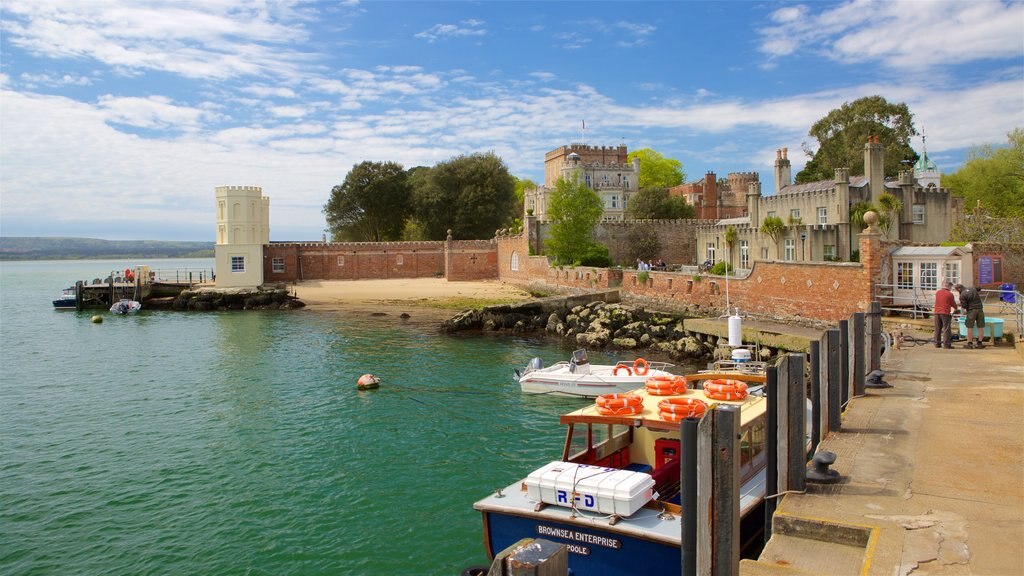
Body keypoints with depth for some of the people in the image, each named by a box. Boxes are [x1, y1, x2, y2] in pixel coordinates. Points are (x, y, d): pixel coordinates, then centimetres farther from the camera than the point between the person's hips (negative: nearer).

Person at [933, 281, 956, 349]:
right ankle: (946, 344, -3)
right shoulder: (950, 294, -6)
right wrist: (956, 308, 24)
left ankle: (937, 343, 12)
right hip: (945, 313, -5)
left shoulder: (937, 292, 9)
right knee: (946, 329, -1)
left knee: (937, 329, 10)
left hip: (937, 312, 5)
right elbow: (953, 304, 3)